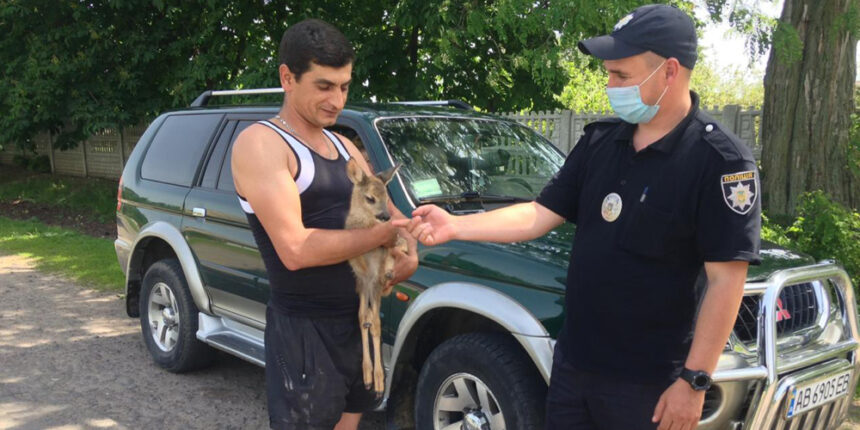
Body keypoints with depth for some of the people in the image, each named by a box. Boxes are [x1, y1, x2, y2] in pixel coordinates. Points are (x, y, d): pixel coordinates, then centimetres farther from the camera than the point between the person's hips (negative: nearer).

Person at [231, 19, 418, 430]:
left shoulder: (343, 146, 11)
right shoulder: (259, 143, -15)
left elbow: (387, 210, 15)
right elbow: (295, 250, -25)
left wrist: (408, 253, -7)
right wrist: (384, 234, -16)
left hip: (359, 319, 8)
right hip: (304, 329, -8)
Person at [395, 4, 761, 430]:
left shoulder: (720, 161, -15)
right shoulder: (599, 141, 4)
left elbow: (726, 281, -16)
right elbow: (540, 215, 5)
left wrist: (694, 380, -18)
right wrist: (454, 226, -6)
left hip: (647, 381, -6)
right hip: (572, 362, 6)